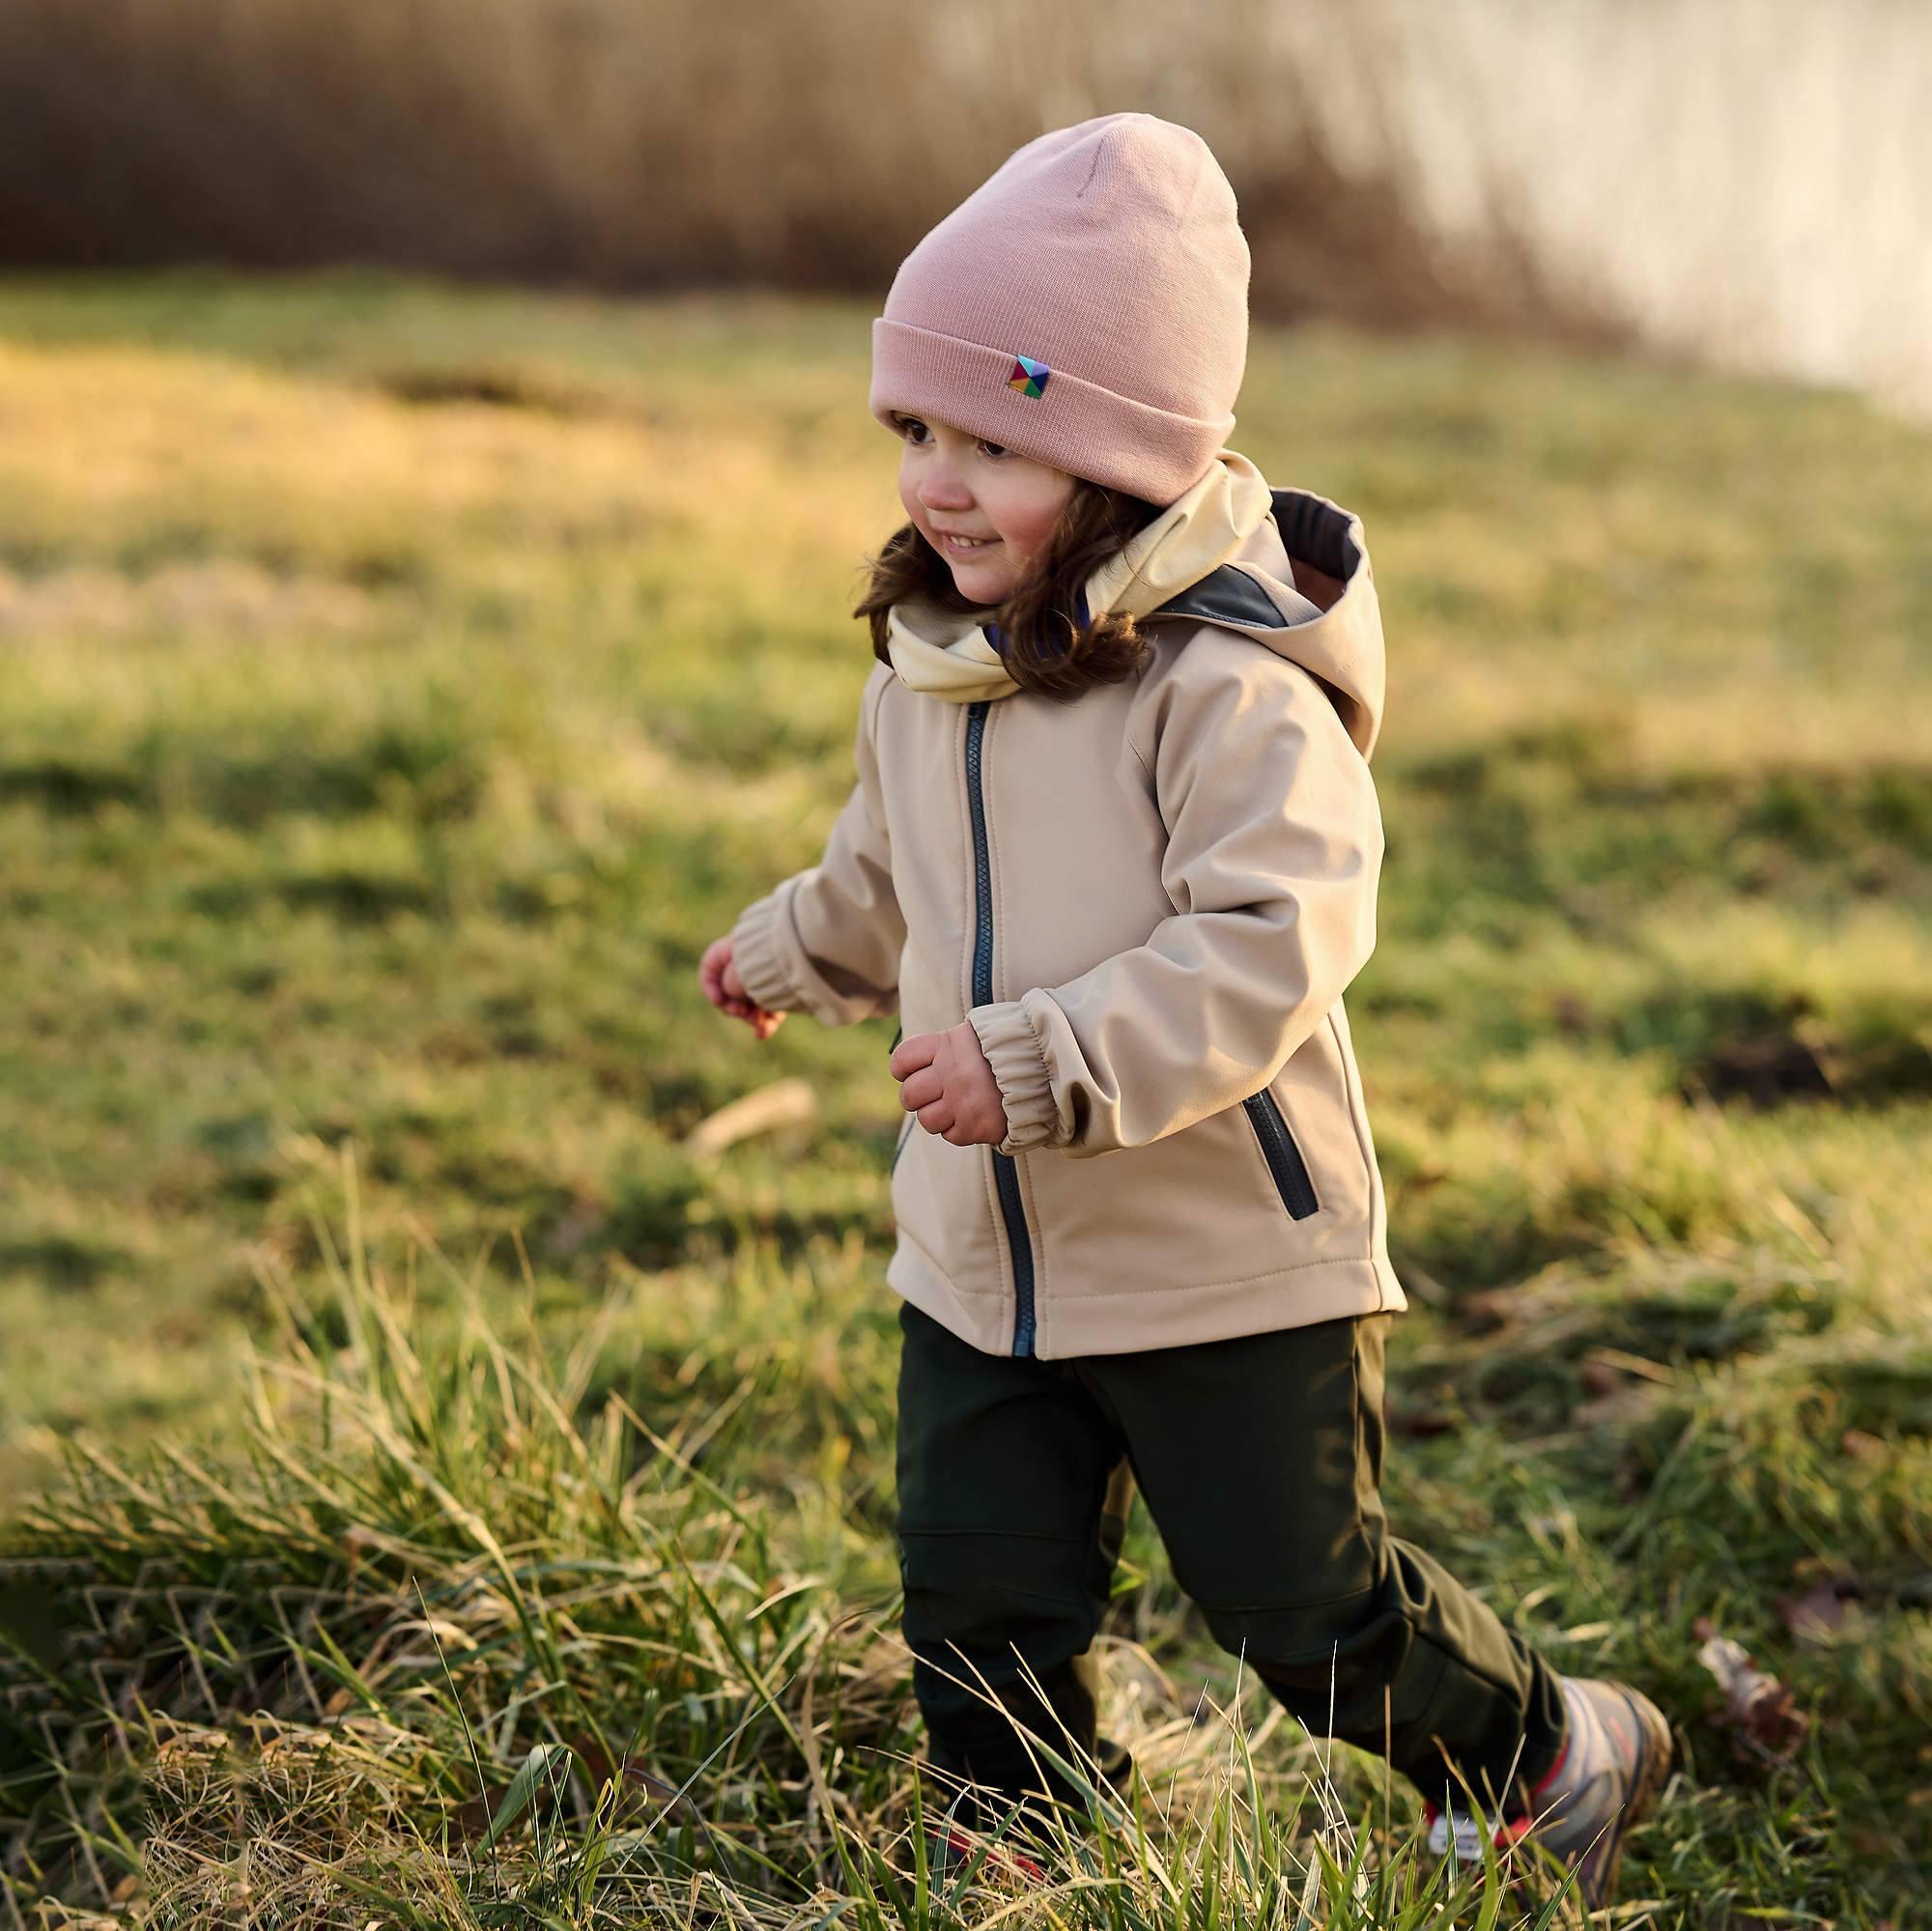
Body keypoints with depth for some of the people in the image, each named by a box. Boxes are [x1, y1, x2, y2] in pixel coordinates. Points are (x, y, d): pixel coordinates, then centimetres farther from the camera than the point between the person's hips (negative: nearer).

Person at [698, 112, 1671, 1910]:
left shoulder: (1230, 685, -21)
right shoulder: (926, 663, 5)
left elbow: (1265, 952, -30)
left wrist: (1036, 1066, -36)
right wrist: (789, 950, 42)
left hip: (1228, 1261, -7)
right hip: (980, 1264, 7)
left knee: (1302, 1598, 5)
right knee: (983, 1623, 8)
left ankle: (1547, 1754, 32)